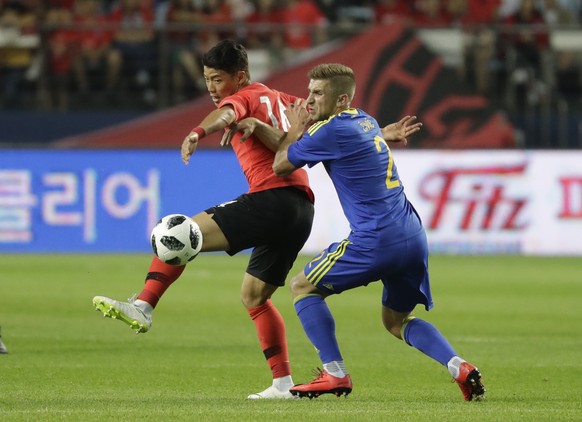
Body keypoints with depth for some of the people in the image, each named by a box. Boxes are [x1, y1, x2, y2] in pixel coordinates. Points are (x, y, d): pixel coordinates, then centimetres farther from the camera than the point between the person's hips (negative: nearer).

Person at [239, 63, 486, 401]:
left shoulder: (331, 130, -9)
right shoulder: (365, 122, 18)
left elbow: (281, 166, 2)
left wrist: (294, 130, 20)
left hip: (376, 240, -8)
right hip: (413, 237, 8)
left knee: (303, 287, 10)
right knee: (397, 321, 23)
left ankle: (335, 374, 1)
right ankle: (461, 368, 2)